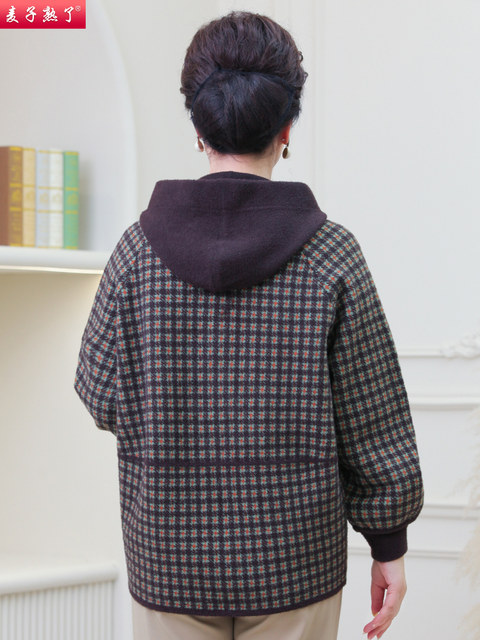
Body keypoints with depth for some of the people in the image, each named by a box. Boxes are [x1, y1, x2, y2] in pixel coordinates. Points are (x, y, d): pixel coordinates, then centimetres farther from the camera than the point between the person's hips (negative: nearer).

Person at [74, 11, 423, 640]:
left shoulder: (138, 249, -7)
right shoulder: (332, 254, -8)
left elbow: (104, 398, 1)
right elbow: (375, 420, -5)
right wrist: (390, 543, 5)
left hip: (169, 555, 1)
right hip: (296, 562, -1)